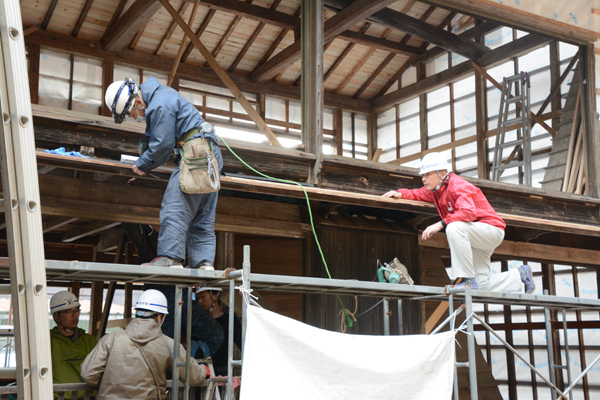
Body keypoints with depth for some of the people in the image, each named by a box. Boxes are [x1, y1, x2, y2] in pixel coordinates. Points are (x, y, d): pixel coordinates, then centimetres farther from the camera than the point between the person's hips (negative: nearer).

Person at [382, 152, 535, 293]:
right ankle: (520, 276, 25)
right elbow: (418, 194, 20)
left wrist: (440, 224, -40)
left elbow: (469, 212, -38)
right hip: (475, 240, 9)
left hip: (491, 229, -9)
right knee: (483, 285, 2)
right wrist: (400, 194, -2)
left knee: (454, 227, -37)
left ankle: (467, 279, -31)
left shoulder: (458, 186, -21)